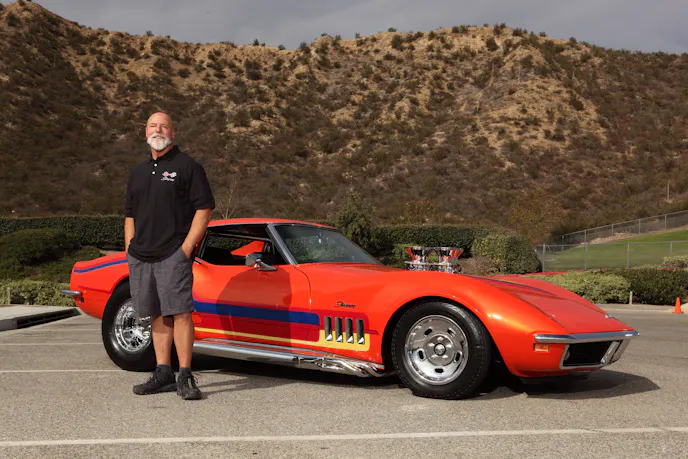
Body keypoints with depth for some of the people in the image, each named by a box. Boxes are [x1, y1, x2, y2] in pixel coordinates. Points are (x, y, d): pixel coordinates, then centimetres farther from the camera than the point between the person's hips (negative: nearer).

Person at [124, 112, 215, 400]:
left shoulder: (187, 166, 1)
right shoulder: (138, 172, 20)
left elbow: (204, 209, -5)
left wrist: (187, 247, -12)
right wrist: (129, 250, 11)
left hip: (174, 254, -6)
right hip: (140, 257, 6)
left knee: (180, 312, -12)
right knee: (158, 315, 9)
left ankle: (185, 377, -9)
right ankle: (163, 375, 14)